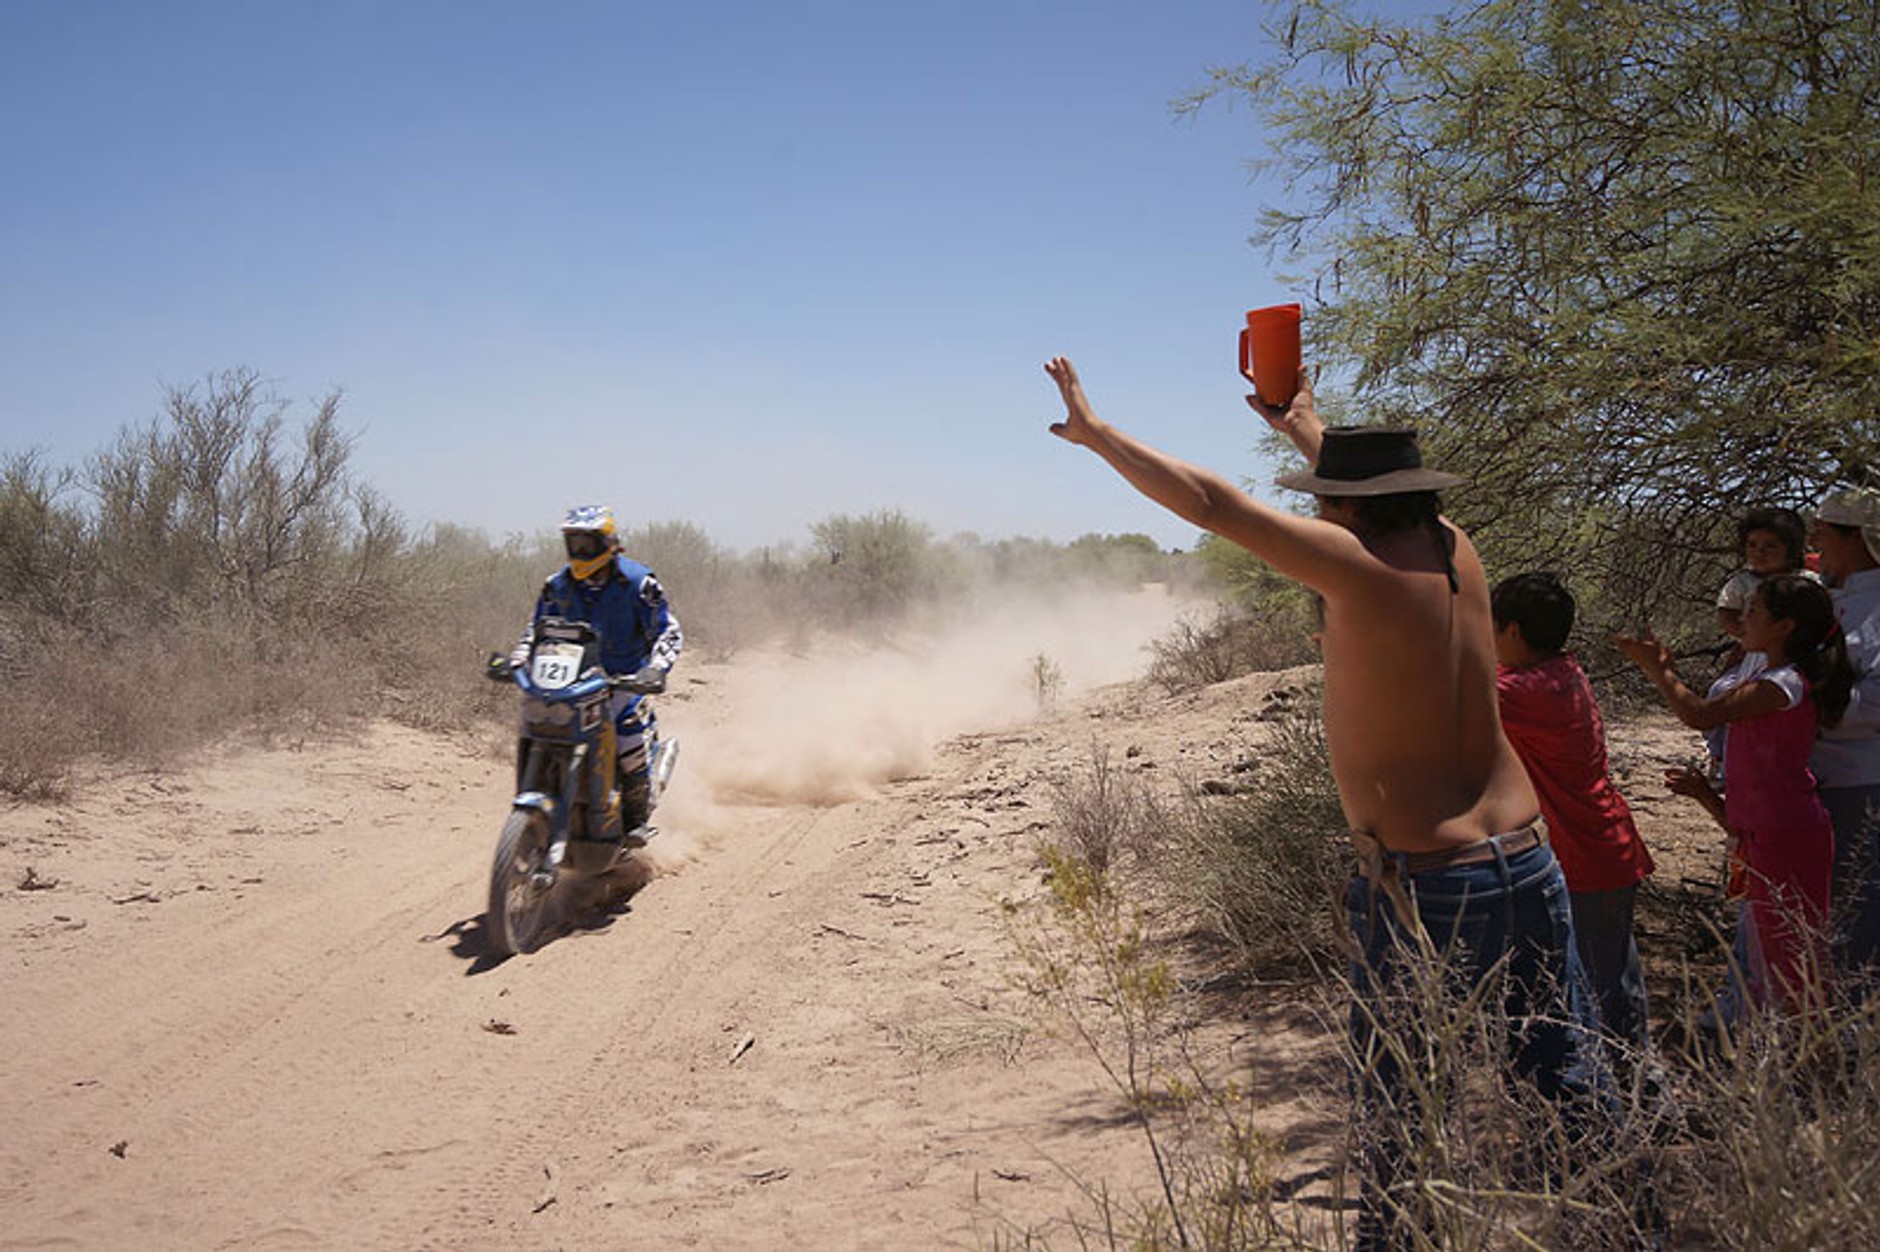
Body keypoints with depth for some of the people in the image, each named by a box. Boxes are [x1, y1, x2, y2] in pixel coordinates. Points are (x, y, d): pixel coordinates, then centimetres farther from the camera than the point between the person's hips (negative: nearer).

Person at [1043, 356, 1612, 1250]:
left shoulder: (1359, 565, -14)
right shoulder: (1453, 549, 5)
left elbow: (1207, 501, -13)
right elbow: (1384, 491, 28)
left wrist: (1094, 432, -1)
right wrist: (1305, 427, 43)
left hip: (1419, 887, -6)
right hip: (1528, 864, 7)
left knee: (1400, 1114, 7)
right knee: (1566, 1091, 16)